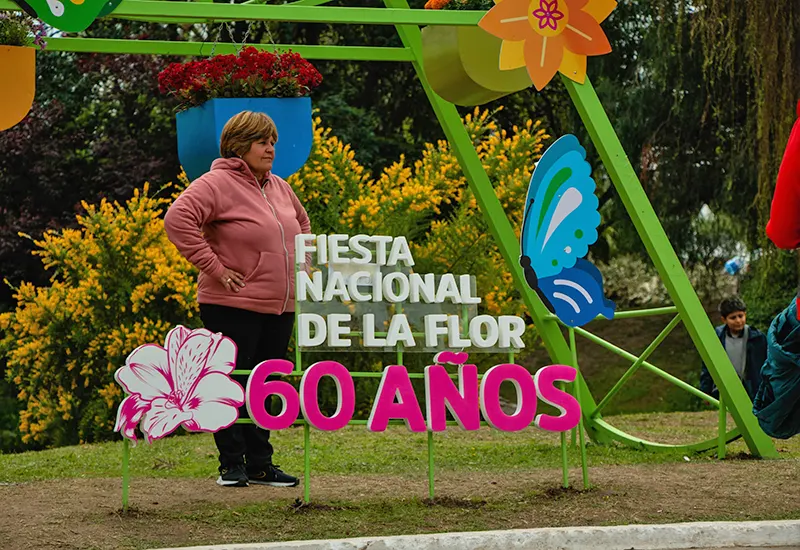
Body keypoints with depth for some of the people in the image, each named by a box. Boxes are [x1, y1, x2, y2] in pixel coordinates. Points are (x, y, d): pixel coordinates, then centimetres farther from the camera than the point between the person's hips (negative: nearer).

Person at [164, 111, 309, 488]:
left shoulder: (279, 188, 15)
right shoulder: (218, 184, -11)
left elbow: (302, 225, 34)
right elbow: (178, 220, -24)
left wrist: (299, 266, 19)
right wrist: (214, 268, -22)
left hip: (280, 308, 8)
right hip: (234, 306, -8)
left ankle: (260, 464, 18)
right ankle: (232, 465, 5)